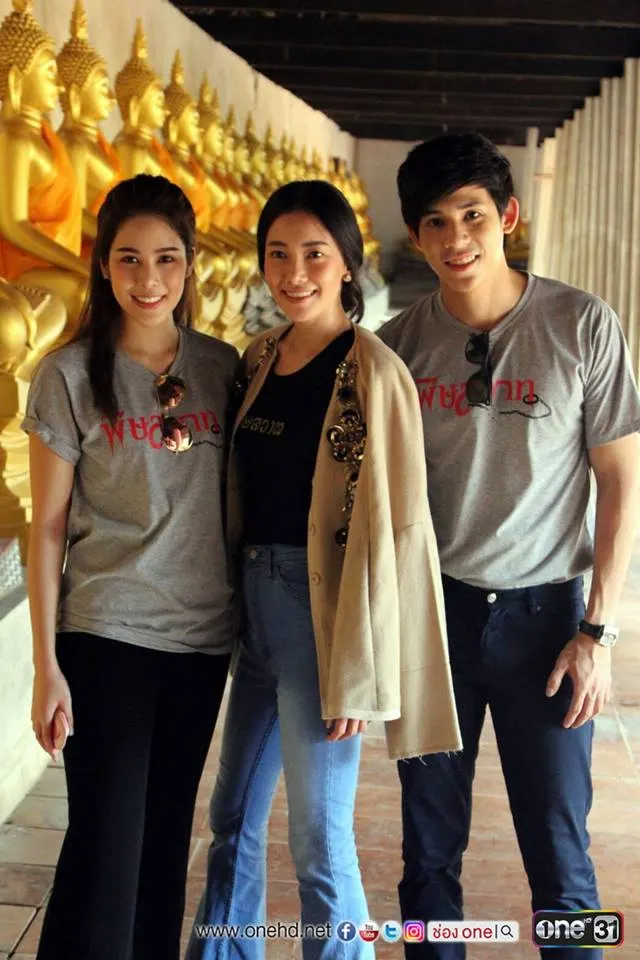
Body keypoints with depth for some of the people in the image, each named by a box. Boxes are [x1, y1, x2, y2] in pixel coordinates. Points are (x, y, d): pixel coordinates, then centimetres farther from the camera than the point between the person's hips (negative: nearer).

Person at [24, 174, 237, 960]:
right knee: (105, 847, -4)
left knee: (166, 838, 13)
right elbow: (47, 526, -4)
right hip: (106, 634, -3)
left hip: (202, 634, 4)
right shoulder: (70, 375, -6)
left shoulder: (223, 367, 4)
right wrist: (46, 665, -7)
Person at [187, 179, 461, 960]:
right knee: (233, 815, 18)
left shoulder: (372, 373, -13)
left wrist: (357, 671, -16)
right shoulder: (260, 359, 9)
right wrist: (235, 596, 10)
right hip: (255, 600, 7)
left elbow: (386, 526, -15)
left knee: (318, 837, 2)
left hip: (322, 609, -7)